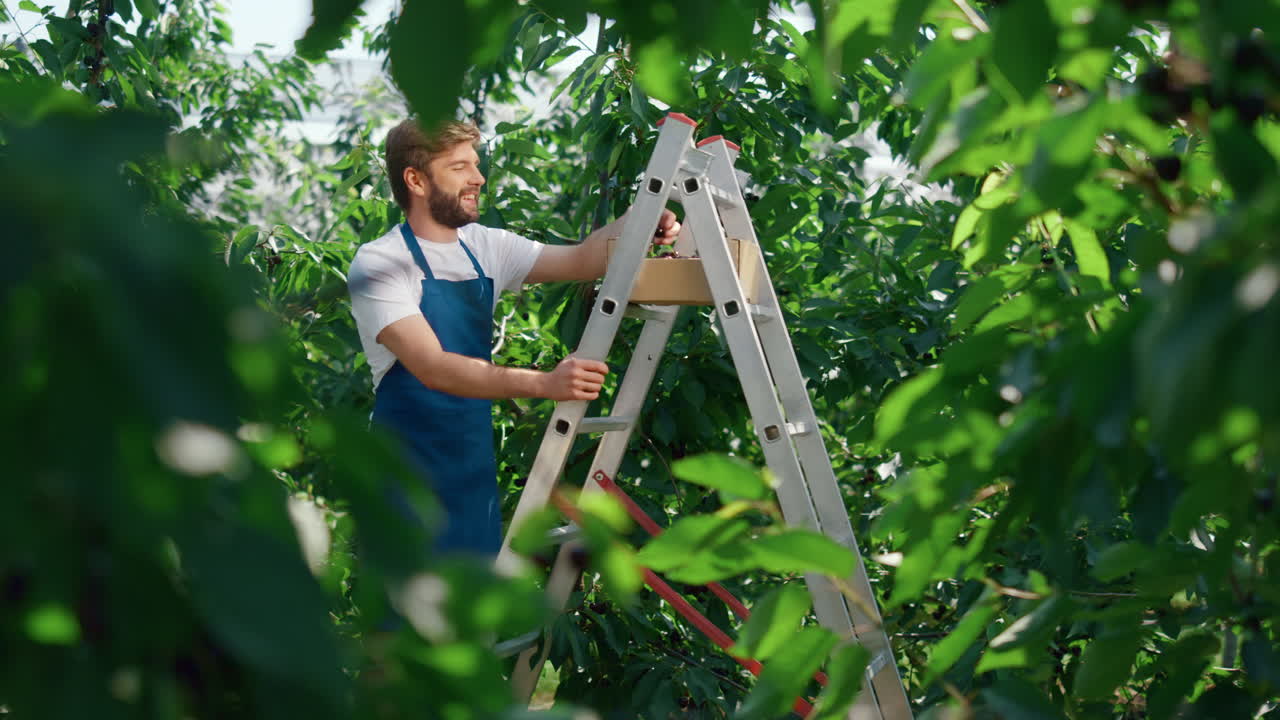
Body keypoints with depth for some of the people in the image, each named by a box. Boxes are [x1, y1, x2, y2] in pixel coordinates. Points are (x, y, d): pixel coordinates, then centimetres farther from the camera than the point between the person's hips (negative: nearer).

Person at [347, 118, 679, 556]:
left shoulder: (484, 248, 8)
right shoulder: (380, 264, -14)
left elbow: (579, 261, 6)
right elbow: (433, 367, -26)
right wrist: (544, 383, -37)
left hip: (476, 469, 7)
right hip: (411, 471, -6)